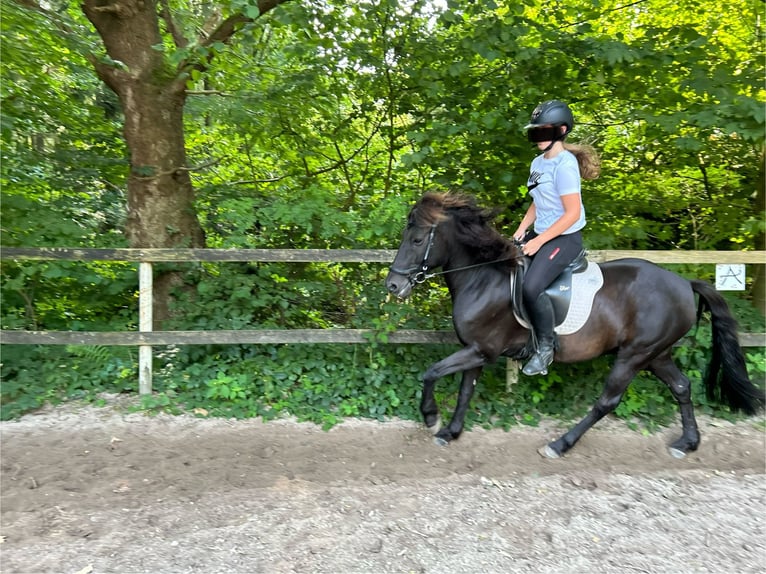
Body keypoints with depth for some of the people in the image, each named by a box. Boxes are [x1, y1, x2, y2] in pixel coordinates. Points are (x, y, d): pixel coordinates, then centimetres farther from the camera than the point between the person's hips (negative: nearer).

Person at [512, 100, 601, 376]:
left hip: (565, 238, -10)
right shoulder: (538, 162, 9)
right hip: (540, 233, 10)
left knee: (531, 287, -27)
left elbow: (572, 213, -21)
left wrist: (538, 241, -21)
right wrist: (520, 231, 6)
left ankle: (545, 345, -5)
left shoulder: (564, 164, -18)